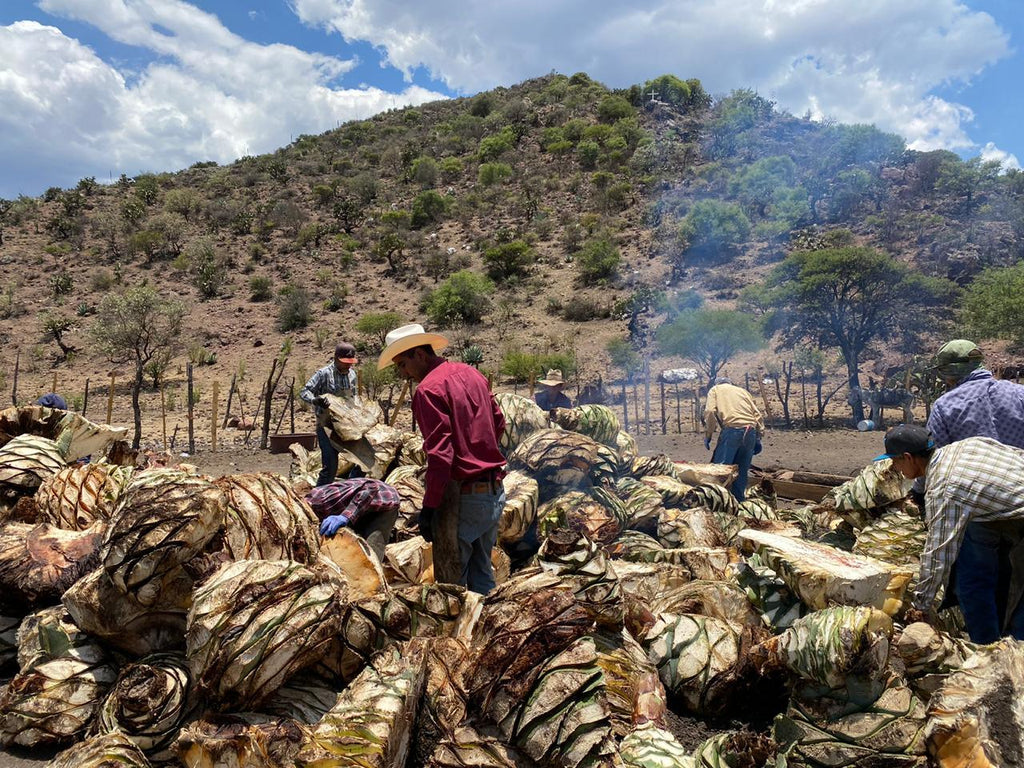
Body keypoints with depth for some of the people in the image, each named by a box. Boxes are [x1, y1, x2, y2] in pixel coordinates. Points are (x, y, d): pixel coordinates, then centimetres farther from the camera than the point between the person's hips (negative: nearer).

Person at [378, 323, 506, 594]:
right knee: (482, 573, 20)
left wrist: (428, 507, -17)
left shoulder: (428, 389, -14)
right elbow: (498, 422, 18)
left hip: (462, 496, -8)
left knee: (451, 581, 3)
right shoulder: (471, 373, 10)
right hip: (494, 491, 8)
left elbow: (440, 454, -20)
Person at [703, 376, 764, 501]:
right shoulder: (743, 391, 29)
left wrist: (707, 435, 3)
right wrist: (758, 438, 14)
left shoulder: (715, 389, 18)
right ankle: (739, 500, 15)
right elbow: (757, 414, 17)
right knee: (742, 470, 13)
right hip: (751, 431, 5)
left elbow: (710, 412, -1)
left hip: (732, 429, -4)